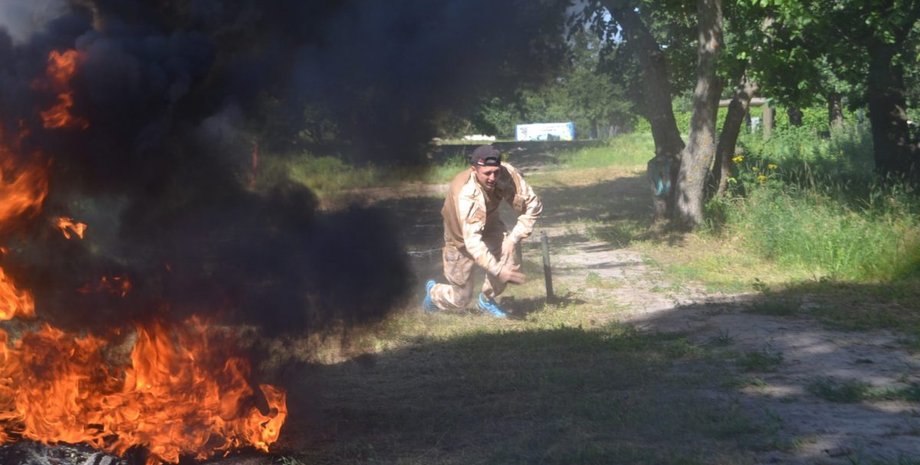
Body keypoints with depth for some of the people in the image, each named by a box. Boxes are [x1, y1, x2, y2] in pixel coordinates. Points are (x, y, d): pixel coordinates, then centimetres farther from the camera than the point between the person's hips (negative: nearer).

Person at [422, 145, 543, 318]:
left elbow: (532, 205, -19)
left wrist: (514, 238, -27)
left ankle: (486, 300, 4)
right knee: (460, 299, 0)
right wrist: (498, 271, -54)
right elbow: (472, 242, -46)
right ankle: (433, 292, 37)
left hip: (489, 225, 4)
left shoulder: (507, 174, -29)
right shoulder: (466, 194, -41)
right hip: (462, 238, -4)